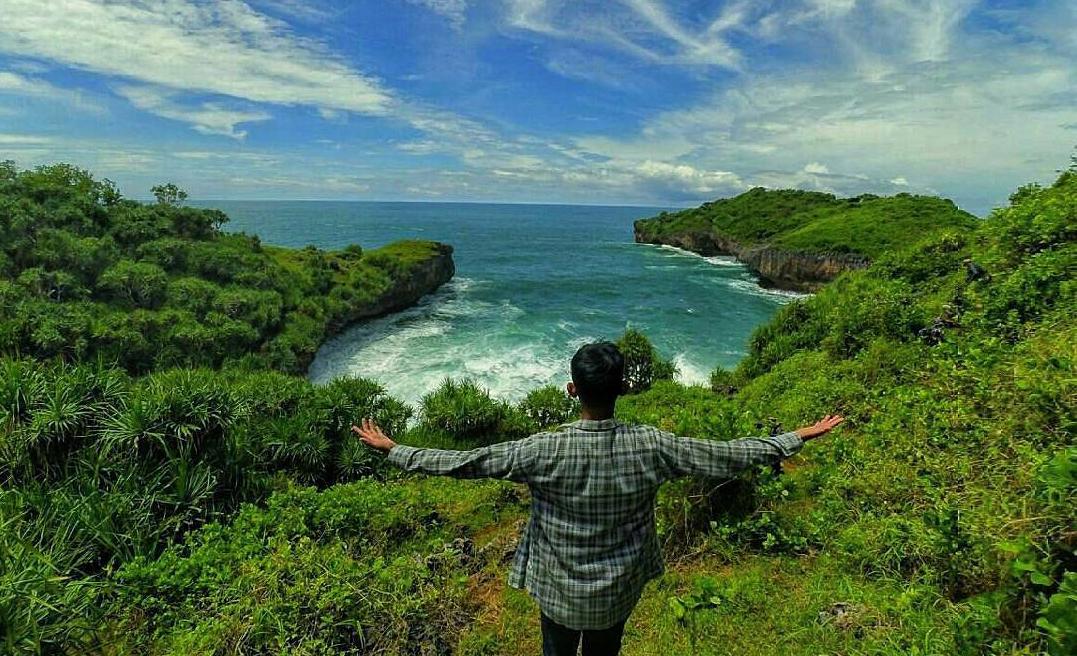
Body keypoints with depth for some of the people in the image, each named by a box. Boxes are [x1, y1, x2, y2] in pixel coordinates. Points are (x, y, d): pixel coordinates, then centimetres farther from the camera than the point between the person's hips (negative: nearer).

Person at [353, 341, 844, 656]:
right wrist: (797, 437, -1)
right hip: (619, 588, 2)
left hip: (560, 587, -2)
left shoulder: (545, 451, -28)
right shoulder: (650, 446, -23)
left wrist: (392, 450, -11)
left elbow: (464, 464, -23)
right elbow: (727, 457, -14)